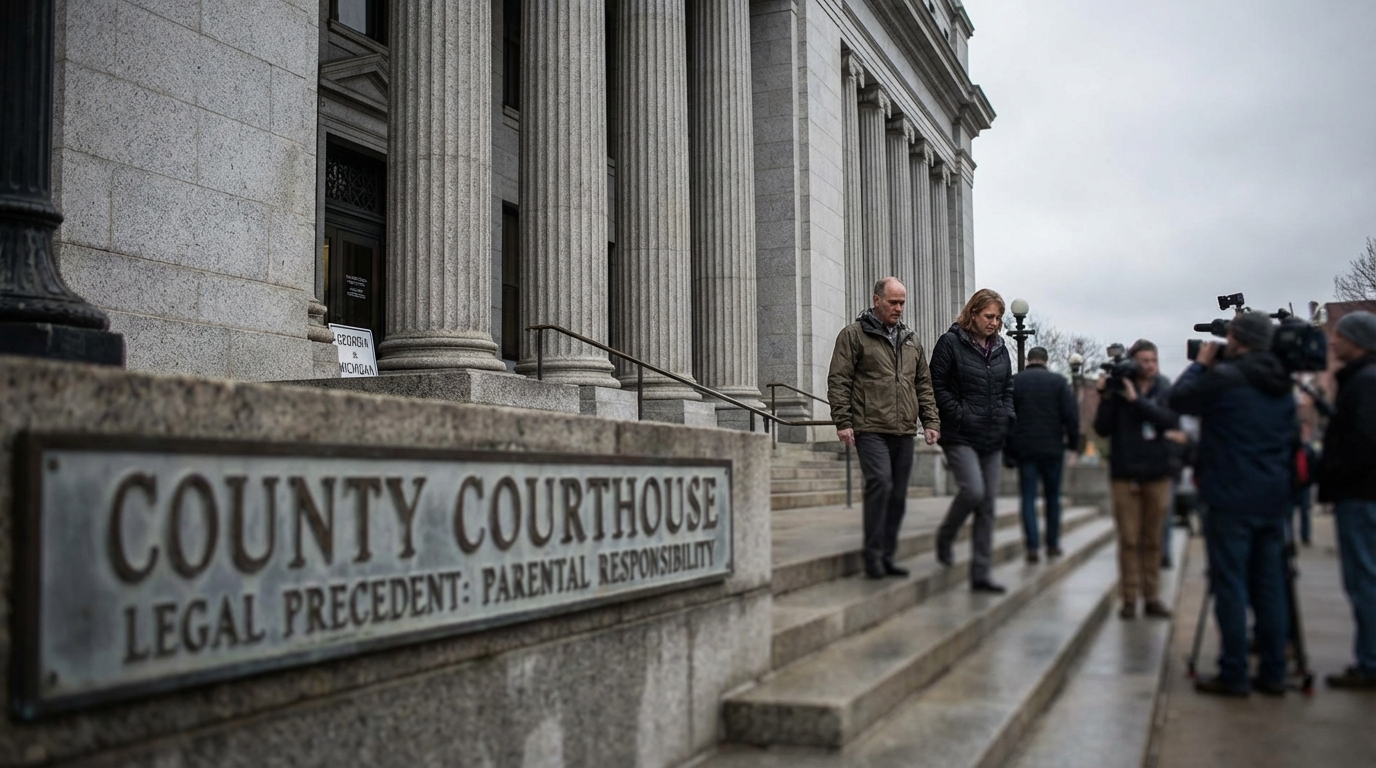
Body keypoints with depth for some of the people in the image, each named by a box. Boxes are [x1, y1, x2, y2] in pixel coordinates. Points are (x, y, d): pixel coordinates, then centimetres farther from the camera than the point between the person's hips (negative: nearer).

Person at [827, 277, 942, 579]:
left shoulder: (911, 341, 20)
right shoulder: (854, 335, 2)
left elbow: (924, 384, 23)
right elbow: (838, 381, -3)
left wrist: (930, 421, 12)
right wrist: (843, 422, -12)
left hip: (904, 432, 6)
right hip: (871, 429, -6)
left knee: (898, 496, 7)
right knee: (880, 483, -19)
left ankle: (886, 557, 16)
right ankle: (873, 554, -10)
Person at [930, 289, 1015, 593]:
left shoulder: (1000, 348, 14)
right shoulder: (951, 343, -5)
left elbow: (1008, 387, 23)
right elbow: (937, 386, -8)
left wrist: (1007, 416, 7)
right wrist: (960, 416, -14)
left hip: (992, 438, 6)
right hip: (960, 436, -6)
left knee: (987, 504, 5)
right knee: (973, 491, -21)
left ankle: (981, 574, 10)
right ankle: (945, 537, 9)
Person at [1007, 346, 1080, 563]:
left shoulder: (1014, 382, 2)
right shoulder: (1059, 381, 1)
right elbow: (1071, 414, -5)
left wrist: (1009, 448, 5)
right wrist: (1073, 442, 5)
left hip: (1024, 448, 0)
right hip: (1053, 448, 0)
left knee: (1028, 498, 1)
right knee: (1053, 497, 13)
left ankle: (1032, 547, -7)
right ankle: (1052, 544, 18)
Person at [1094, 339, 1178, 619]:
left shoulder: (1166, 391, 4)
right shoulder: (1117, 389, 1)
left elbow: (1171, 421, -13)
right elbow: (1103, 429, -2)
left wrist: (1137, 400, -19)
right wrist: (1105, 398, -14)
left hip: (1158, 473, 1)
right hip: (1125, 474, -1)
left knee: (1153, 540, 5)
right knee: (1129, 540, 0)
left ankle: (1152, 597, 13)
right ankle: (1129, 598, 6)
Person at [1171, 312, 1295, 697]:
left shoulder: (1225, 377, -14)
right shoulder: (1283, 385, 10)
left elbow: (1179, 399, -1)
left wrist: (1200, 364, 12)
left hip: (1232, 500, -7)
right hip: (1273, 500, 7)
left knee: (1230, 586, -2)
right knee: (1270, 587, 11)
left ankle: (1234, 675, 1)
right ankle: (1272, 673, 16)